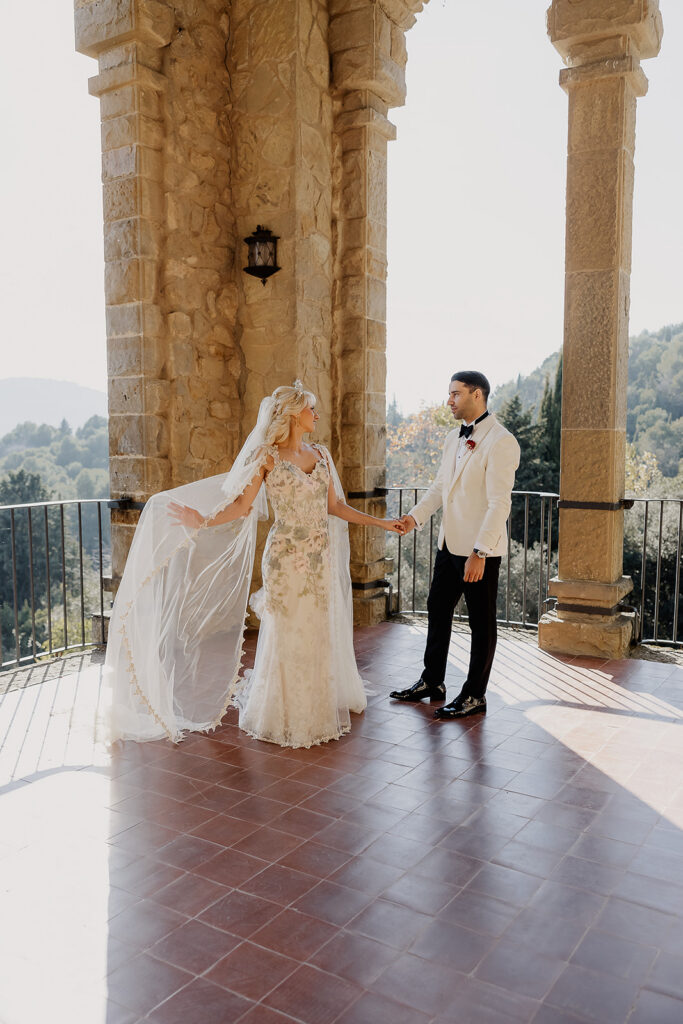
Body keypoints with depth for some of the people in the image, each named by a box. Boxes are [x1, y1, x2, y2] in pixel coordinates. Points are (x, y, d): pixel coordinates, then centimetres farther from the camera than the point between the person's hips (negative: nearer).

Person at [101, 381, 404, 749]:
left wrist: (380, 522, 13)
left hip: (321, 558, 5)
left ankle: (318, 707, 30)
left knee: (320, 635, 12)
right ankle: (284, 716, 21)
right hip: (287, 557, -5)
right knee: (287, 638, 4)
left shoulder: (320, 454, 11)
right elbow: (241, 504, -9)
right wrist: (203, 521, -20)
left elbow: (334, 506, 13)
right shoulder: (266, 456, -5)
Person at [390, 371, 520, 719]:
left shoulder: (501, 442, -15)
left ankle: (475, 695, 20)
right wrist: (415, 516, 0)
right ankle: (432, 682, 34)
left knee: (481, 622, 6)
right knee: (437, 611, 17)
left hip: (480, 550, -8)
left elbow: (499, 503, -20)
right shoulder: (453, 438, 11)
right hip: (449, 544, 9)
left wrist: (479, 553, -24)